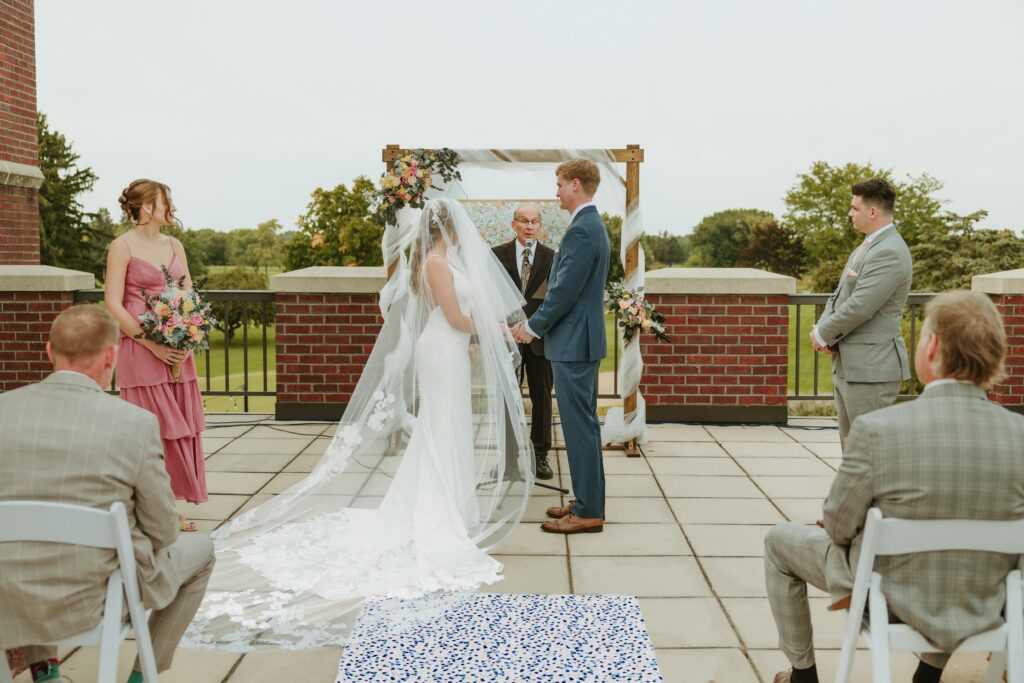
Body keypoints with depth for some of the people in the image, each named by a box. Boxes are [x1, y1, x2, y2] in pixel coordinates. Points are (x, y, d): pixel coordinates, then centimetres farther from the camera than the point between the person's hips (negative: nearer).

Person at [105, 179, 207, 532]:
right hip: (141, 352, -6)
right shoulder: (122, 246, -5)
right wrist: (153, 344, -16)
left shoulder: (174, 245, 13)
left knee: (182, 429, 5)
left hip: (179, 352, 6)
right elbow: (113, 304, -10)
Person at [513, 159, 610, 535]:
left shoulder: (581, 230, -18)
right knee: (584, 424, 15)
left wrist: (534, 327, -9)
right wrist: (536, 321, 15)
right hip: (583, 339, 11)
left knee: (580, 426, -4)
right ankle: (588, 500, 25)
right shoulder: (594, 225, 15)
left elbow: (565, 291, -20)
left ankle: (588, 512, 3)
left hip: (573, 342, -11)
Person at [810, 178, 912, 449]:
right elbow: (839, 295, 17)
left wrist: (823, 334, -9)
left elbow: (859, 306, -23)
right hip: (847, 366, 10)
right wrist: (821, 329, -1)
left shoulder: (890, 253, -18)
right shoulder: (865, 247, 16)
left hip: (871, 368, -10)